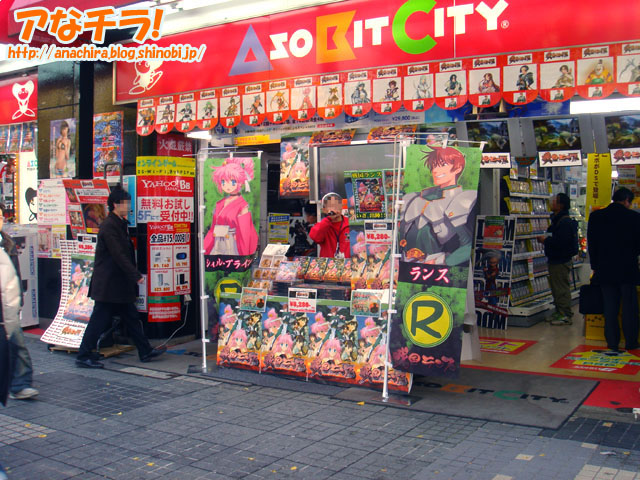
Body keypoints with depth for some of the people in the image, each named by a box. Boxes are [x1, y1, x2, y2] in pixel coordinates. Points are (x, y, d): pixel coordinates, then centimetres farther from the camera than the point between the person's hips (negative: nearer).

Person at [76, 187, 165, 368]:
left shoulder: (119, 224, 14)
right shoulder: (109, 226, -17)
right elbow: (118, 255, -21)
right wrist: (136, 276, -21)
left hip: (119, 283, 10)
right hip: (108, 284, -10)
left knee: (132, 317, 13)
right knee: (99, 320, -2)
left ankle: (145, 351, 19)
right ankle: (83, 356, 9)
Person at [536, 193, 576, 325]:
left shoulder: (565, 221, -18)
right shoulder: (557, 219, 15)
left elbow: (561, 242, -26)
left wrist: (546, 240, -15)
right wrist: (545, 239, 7)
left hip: (561, 261, -11)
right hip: (554, 260, 11)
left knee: (562, 289, -6)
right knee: (556, 287, 16)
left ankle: (567, 316, 0)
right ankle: (559, 312, 26)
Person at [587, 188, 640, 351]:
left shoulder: (596, 216, -1)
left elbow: (591, 244, 2)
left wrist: (595, 266, 10)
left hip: (605, 269, 2)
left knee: (610, 307, 8)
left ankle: (612, 342, 10)